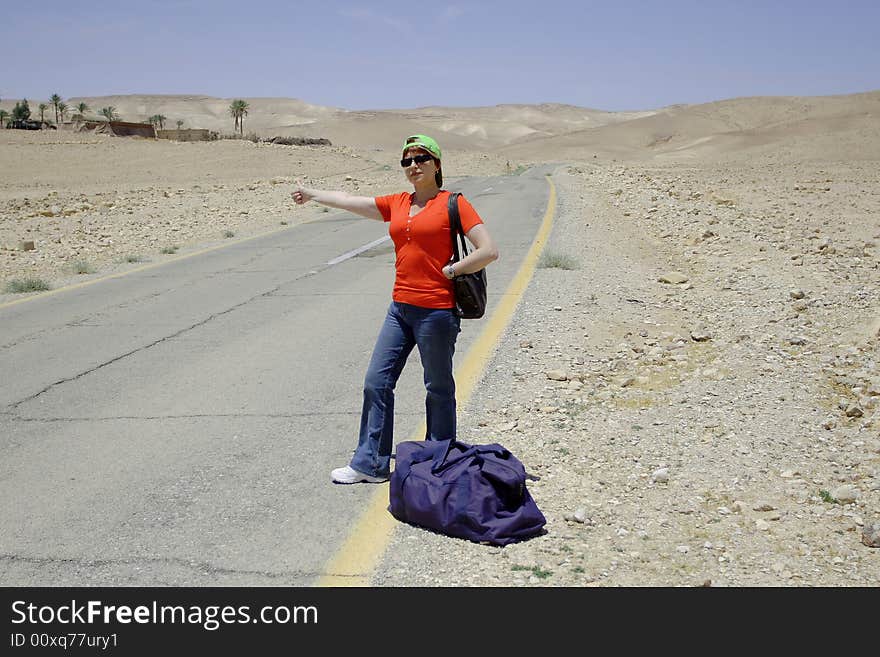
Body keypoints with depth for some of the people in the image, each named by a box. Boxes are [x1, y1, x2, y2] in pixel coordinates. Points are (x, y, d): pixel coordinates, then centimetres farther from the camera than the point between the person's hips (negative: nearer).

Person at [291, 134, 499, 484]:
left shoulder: (453, 203, -6)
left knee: (438, 389, 6)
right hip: (401, 307, 7)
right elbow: (350, 201, 23)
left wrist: (449, 271, -8)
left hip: (436, 310, -6)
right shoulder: (397, 204, 11)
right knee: (376, 383, 8)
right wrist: (312, 193, 34)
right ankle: (370, 464, 18)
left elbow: (489, 251, -11)